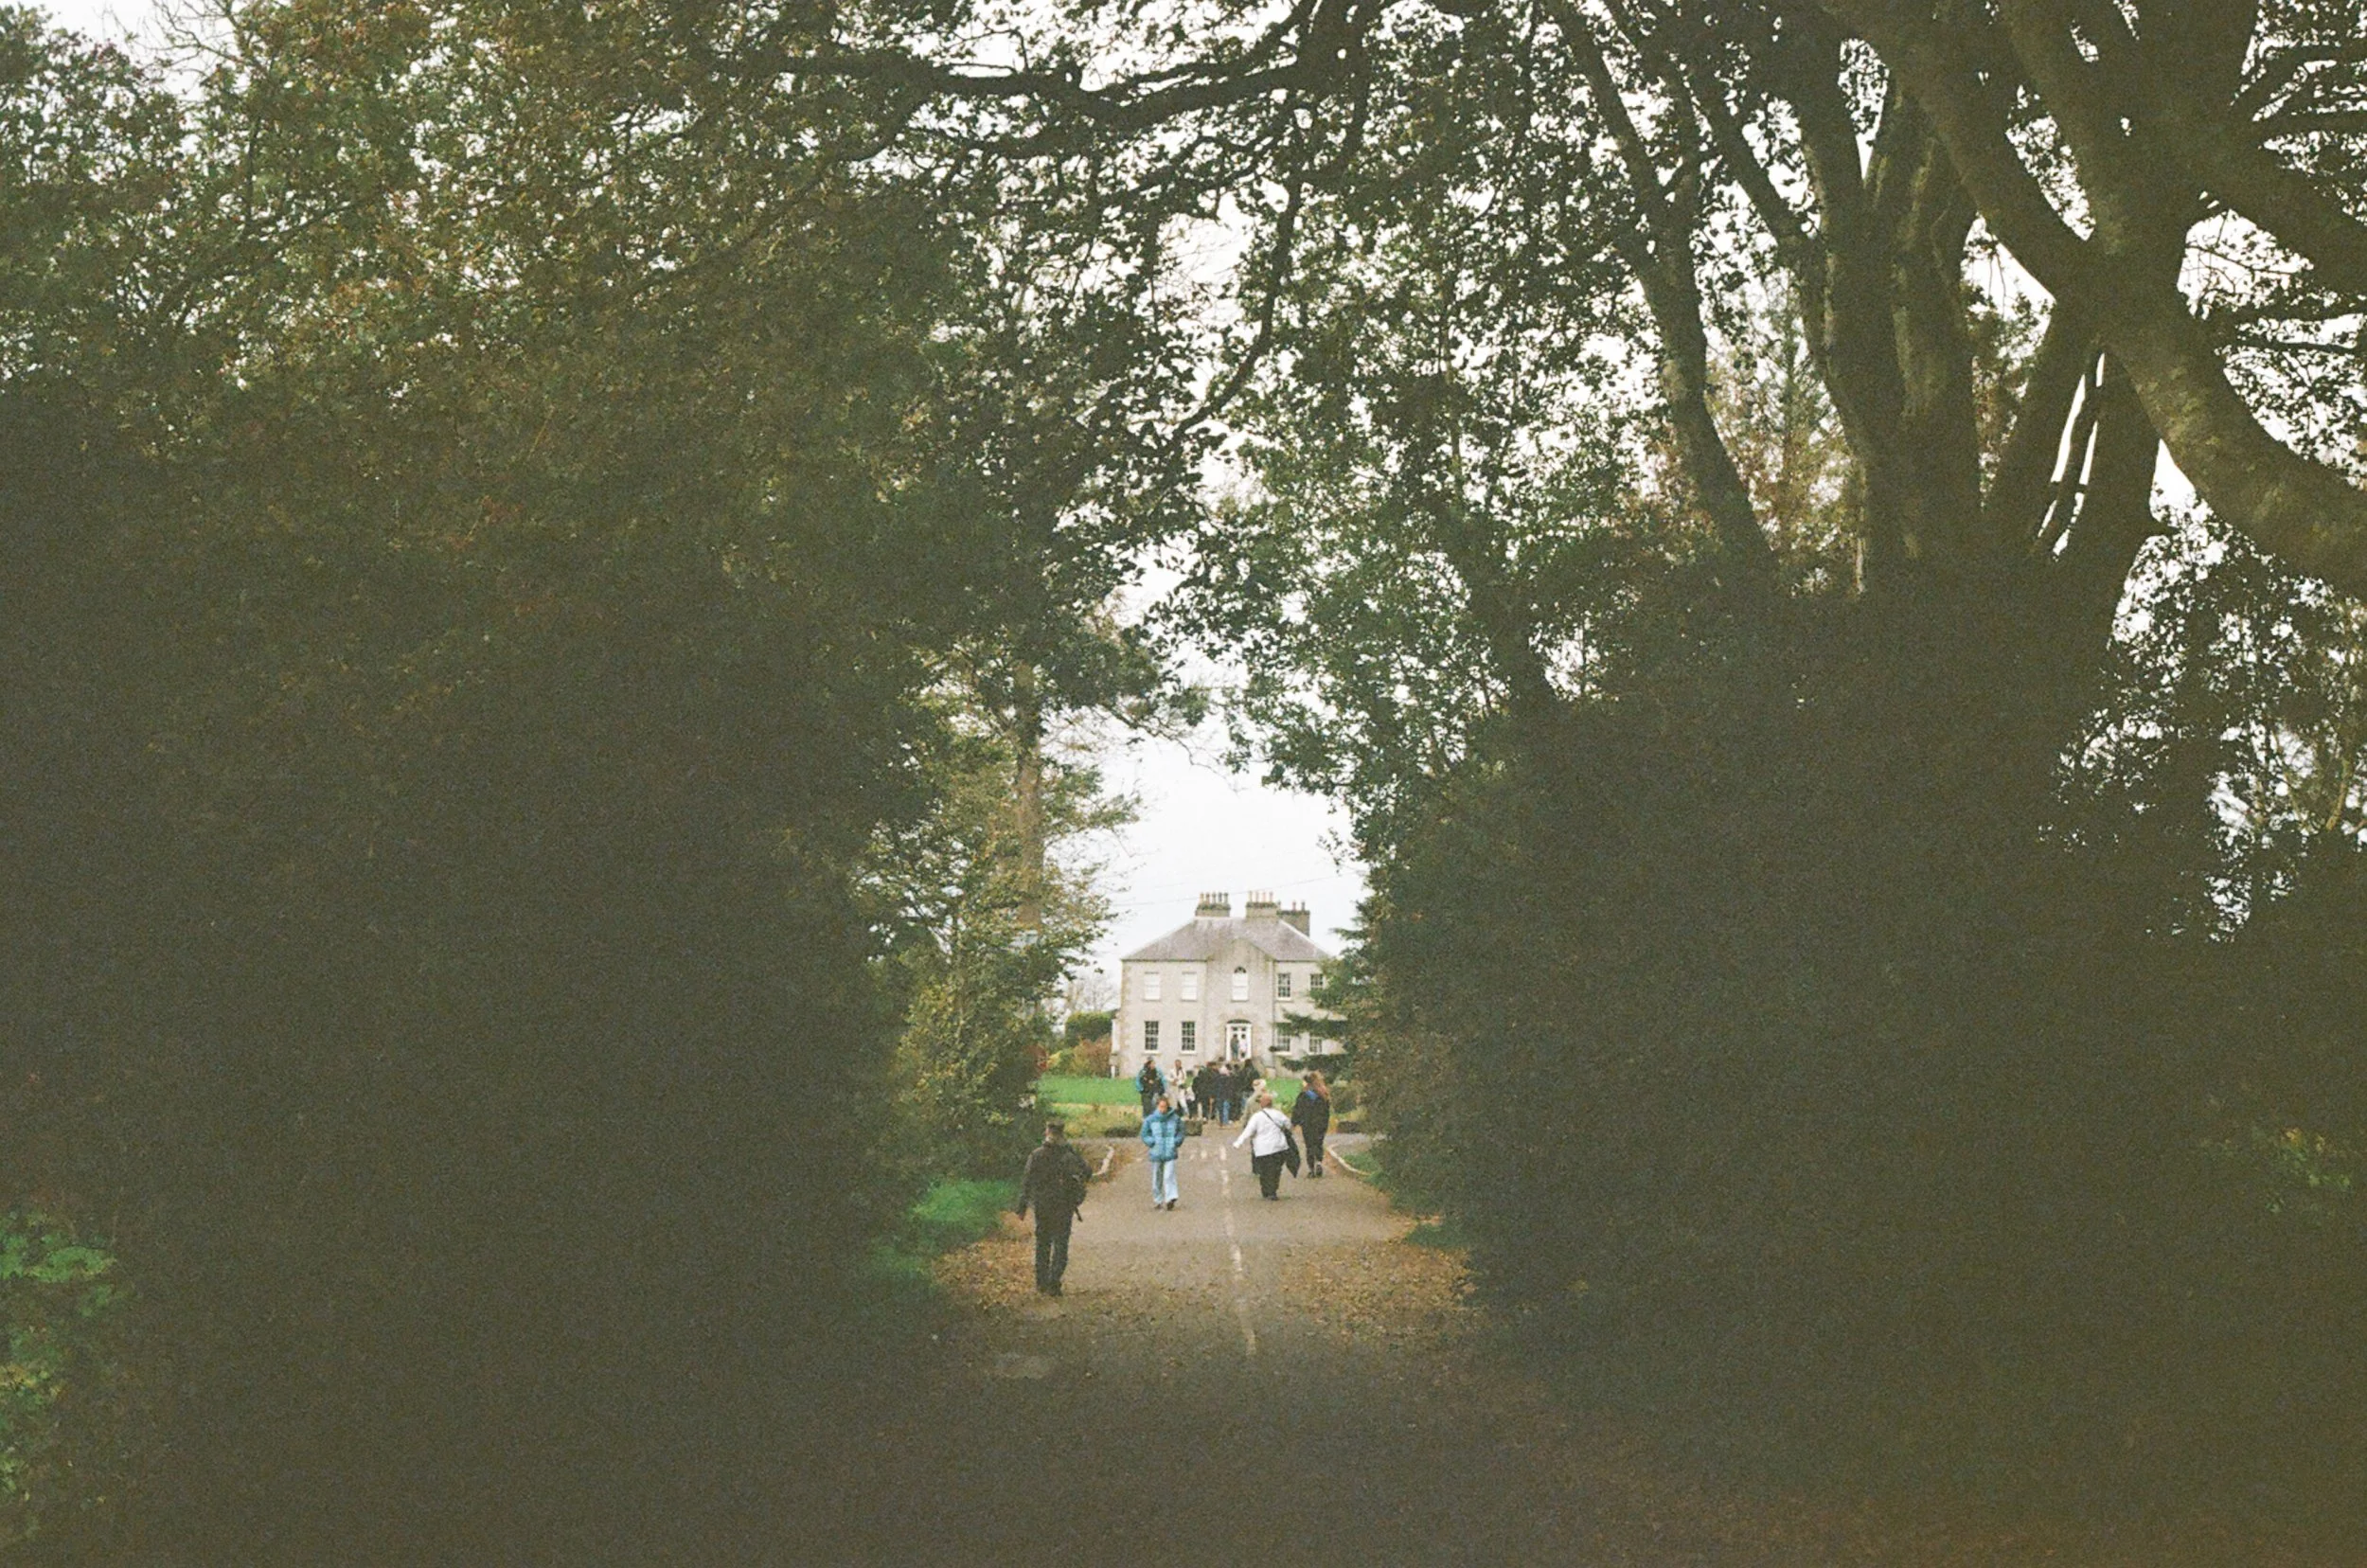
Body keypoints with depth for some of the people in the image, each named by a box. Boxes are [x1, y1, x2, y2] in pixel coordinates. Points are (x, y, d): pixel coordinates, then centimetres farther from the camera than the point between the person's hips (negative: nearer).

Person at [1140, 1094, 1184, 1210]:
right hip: (1156, 1154, 1)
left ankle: (1170, 1199, -16)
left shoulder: (1175, 1119, 0)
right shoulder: (1150, 1120, -1)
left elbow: (1181, 1132, 11)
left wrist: (1176, 1142, -5)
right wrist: (1153, 1143, -8)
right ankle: (1158, 1200, 19)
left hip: (1170, 1154, -1)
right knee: (1157, 1178, 9)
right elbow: (1144, 1135, 6)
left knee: (1169, 1176, -13)